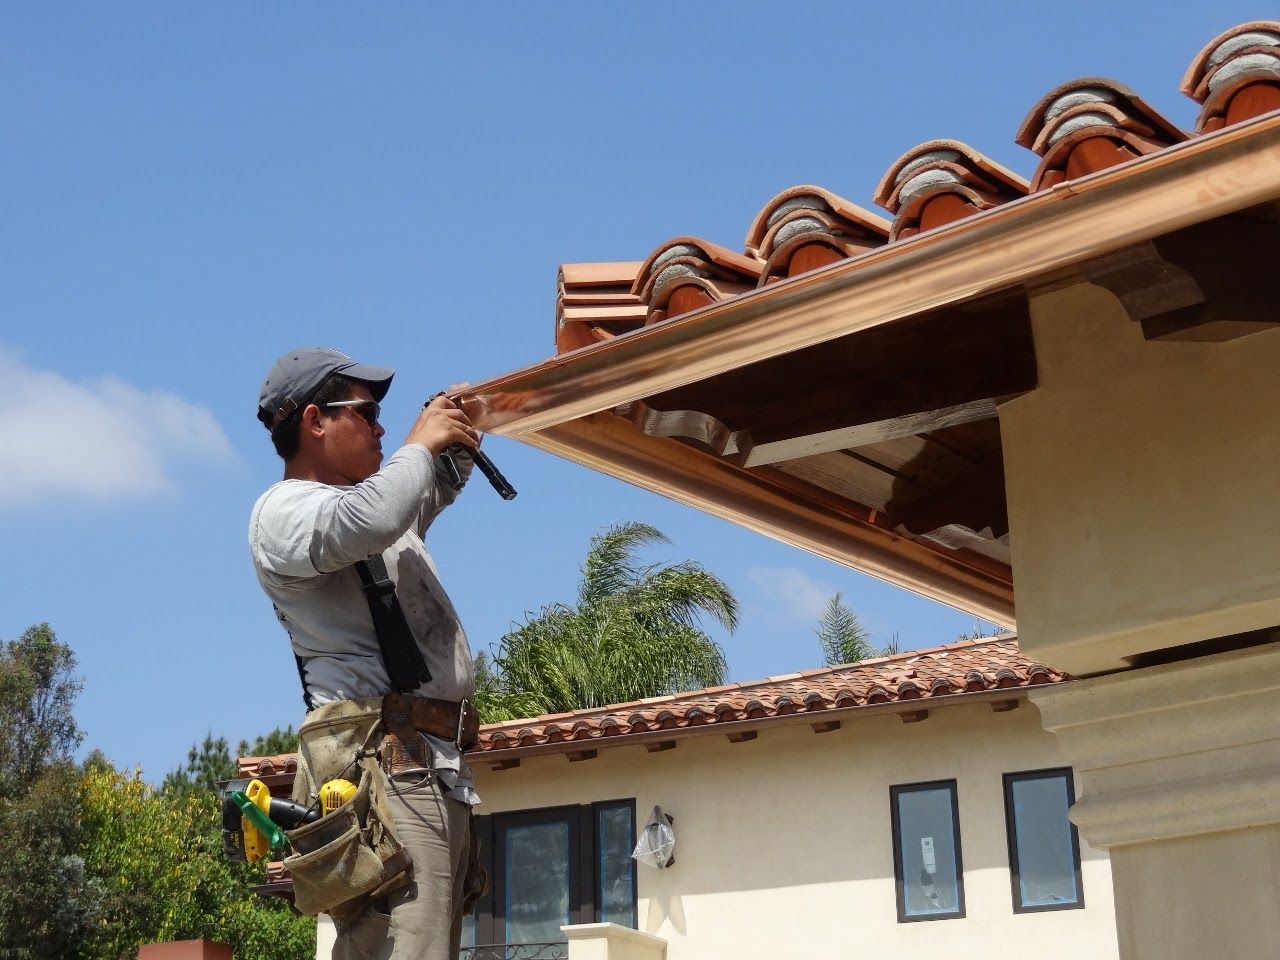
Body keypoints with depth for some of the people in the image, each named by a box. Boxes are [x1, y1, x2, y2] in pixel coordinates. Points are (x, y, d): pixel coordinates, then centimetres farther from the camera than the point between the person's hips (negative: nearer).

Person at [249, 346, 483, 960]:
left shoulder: (368, 500, 26)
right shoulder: (283, 510, -1)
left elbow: (437, 489, 47)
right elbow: (368, 522, -23)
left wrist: (458, 437, 25)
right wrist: (420, 443, -4)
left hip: (441, 770, 9)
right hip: (385, 762, -9)